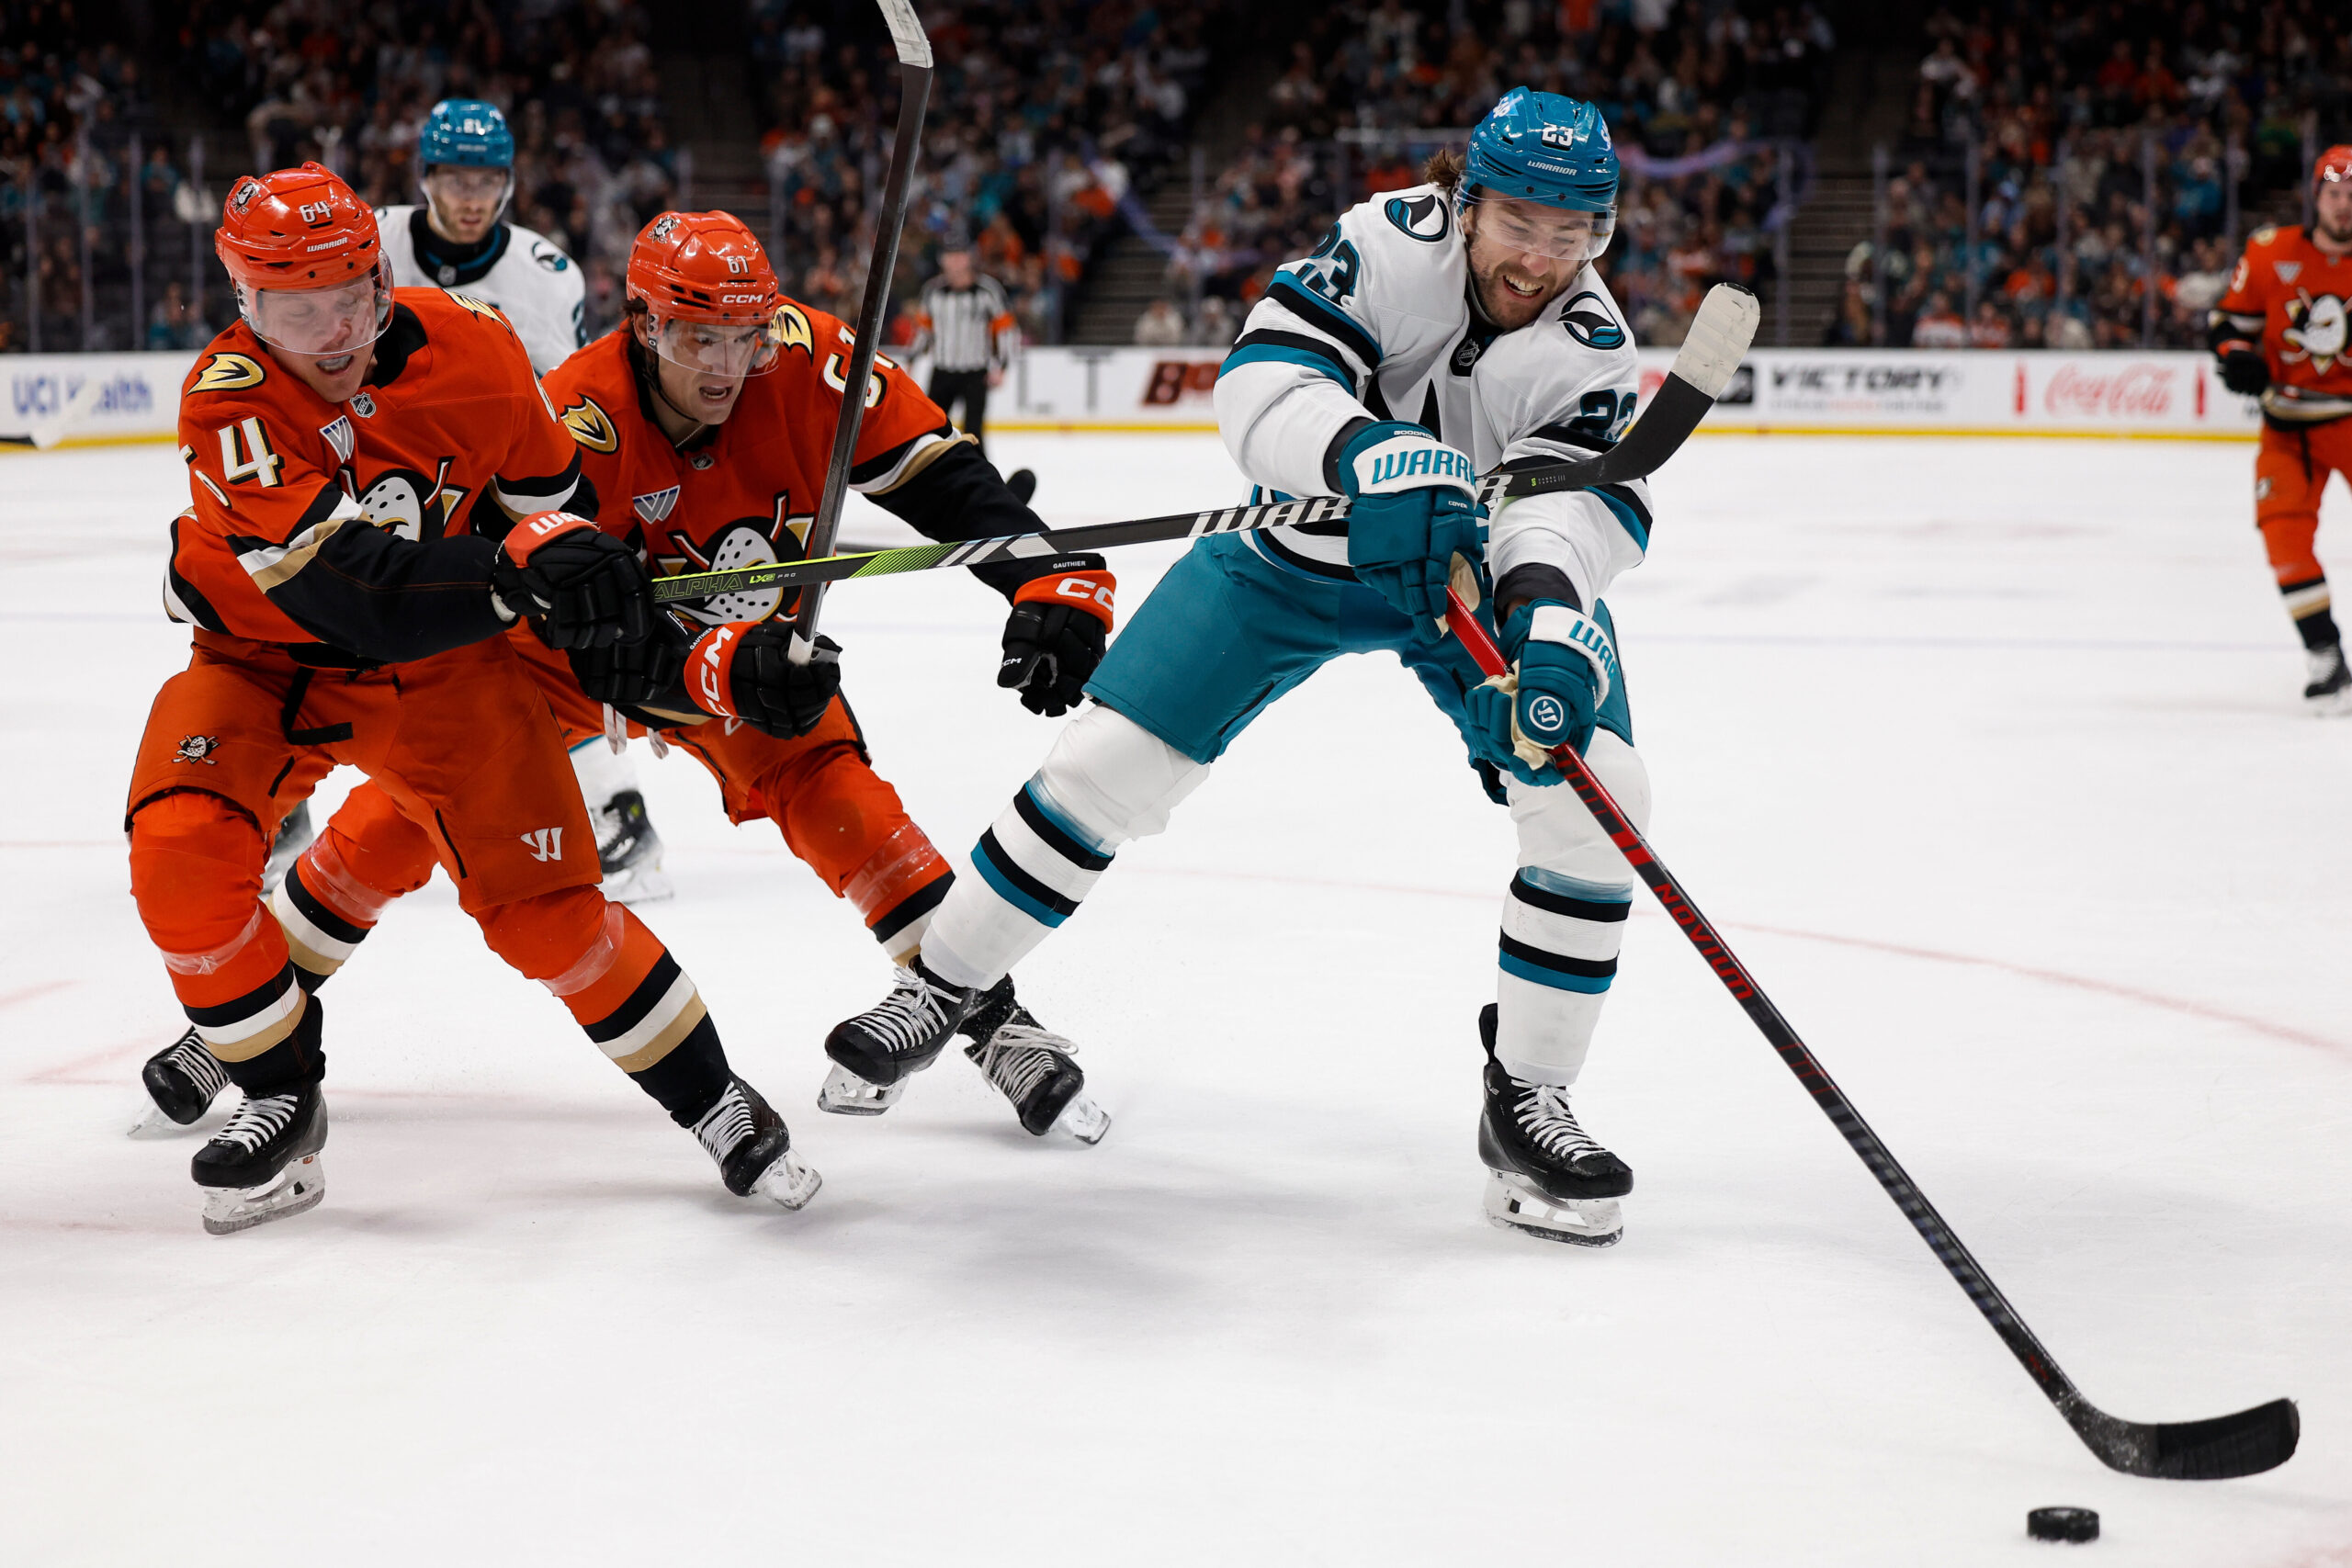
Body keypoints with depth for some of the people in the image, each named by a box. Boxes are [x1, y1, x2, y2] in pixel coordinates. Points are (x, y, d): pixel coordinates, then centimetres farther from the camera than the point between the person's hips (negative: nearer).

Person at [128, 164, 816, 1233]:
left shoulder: (469, 347, -19)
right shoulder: (228, 401, -28)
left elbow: (549, 494, 2)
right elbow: (354, 593, -40)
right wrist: (517, 570, -51)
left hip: (439, 665, 1)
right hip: (264, 658, -1)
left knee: (545, 905, -7)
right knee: (180, 858, -23)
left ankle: (711, 1100, 12)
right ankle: (280, 1098, 0)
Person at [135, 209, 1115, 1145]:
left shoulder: (799, 361, -28)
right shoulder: (579, 424, -35)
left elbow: (942, 477, -24)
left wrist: (1055, 581, -38)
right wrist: (729, 668, -57)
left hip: (753, 633, 1)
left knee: (822, 785, -19)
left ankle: (985, 1012, -10)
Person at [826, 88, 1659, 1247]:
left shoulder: (1591, 347, -20)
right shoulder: (1393, 242, -25)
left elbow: (1578, 492, -37)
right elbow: (1263, 380, -36)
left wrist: (1549, 607, -58)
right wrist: (1369, 455, -57)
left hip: (1482, 569, 1)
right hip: (1300, 548, -1)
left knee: (1594, 797, -18)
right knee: (1113, 758, -6)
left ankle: (1528, 1099, -3)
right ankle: (942, 984, 16)